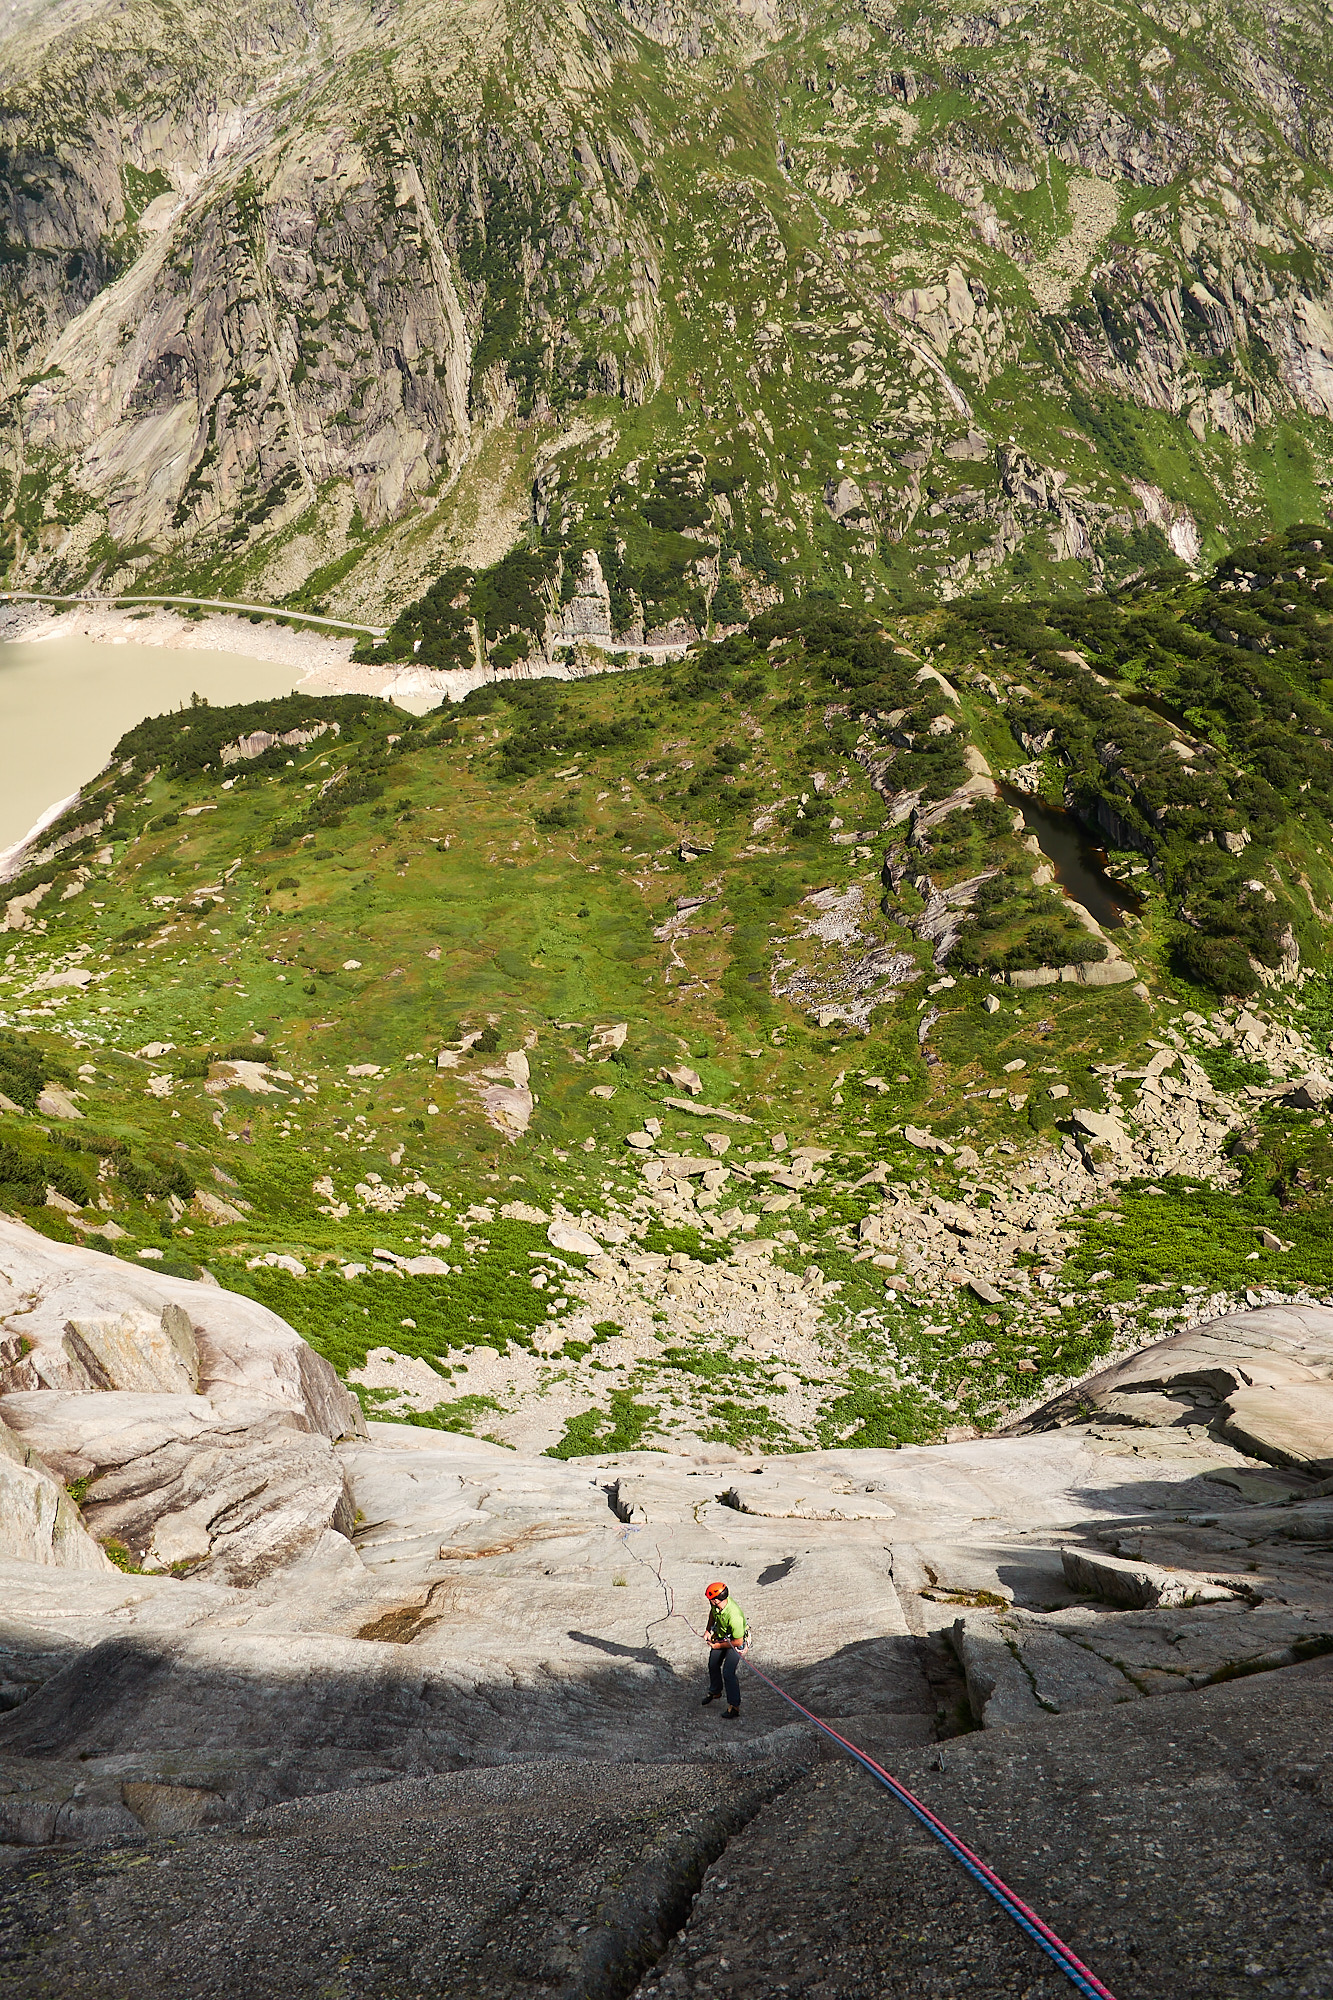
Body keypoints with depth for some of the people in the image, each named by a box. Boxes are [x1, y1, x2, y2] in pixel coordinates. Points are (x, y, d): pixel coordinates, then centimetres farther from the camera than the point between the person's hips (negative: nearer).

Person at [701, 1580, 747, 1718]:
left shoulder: (734, 1616, -42)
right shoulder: (715, 1604, -22)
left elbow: (738, 1641, -30)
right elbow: (712, 1613, 6)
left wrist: (718, 1646, -19)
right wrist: (708, 1631, 4)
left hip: (735, 1642, -8)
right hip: (720, 1635, 8)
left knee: (728, 1673, -15)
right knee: (713, 1665, 21)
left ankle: (734, 1706, -1)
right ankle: (715, 1692, 46)